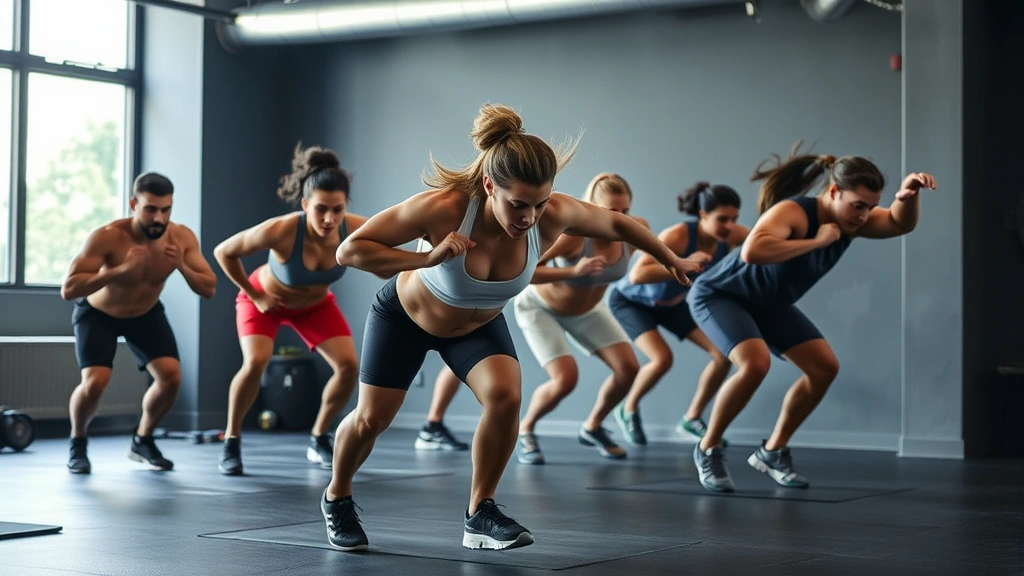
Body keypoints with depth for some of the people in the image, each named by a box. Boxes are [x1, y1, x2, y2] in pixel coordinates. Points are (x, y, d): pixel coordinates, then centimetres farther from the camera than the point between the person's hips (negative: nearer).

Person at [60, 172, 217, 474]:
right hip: (98, 313, -4)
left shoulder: (182, 238, -23)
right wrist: (120, 270, -49)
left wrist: (182, 267, -37)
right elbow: (68, 289, -39)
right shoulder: (107, 237, -35)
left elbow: (209, 289, -18)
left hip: (146, 313, 4)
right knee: (95, 382, -23)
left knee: (171, 376, -13)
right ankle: (78, 444, 6)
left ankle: (142, 441, 13)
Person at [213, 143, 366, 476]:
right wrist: (254, 295, -16)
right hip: (266, 301, -3)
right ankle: (231, 442, -3)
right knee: (255, 363, -25)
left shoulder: (355, 230, -34)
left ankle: (319, 439, 12)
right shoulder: (280, 231, -41)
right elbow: (223, 252, -23)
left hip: (315, 305, 3)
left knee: (349, 366, -11)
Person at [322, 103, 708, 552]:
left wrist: (672, 260, 3)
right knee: (372, 418, 2)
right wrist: (428, 259, -50)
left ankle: (480, 514, -4)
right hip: (406, 314, -2)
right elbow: (350, 249, -37)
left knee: (505, 396, -22)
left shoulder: (554, 215, -32)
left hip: (479, 325, 2)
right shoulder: (443, 208, -41)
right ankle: (336, 499, 33)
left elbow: (618, 224, -11)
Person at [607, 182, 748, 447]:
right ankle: (628, 409, 3)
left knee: (724, 353, -5)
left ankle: (692, 418, 14)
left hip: (673, 303, 6)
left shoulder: (731, 236, -22)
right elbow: (636, 275, -47)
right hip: (631, 300, -6)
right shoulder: (678, 235, -38)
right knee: (662, 358, -27)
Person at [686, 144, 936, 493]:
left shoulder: (850, 219, -11)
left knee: (824, 368, 2)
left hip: (769, 303, 8)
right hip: (719, 295, -8)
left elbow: (901, 223, -7)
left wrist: (907, 195, -30)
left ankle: (772, 451, 15)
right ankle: (708, 450, -11)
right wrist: (816, 241, -44)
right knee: (755, 363, -31)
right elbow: (751, 252, -52)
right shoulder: (792, 212, -35)